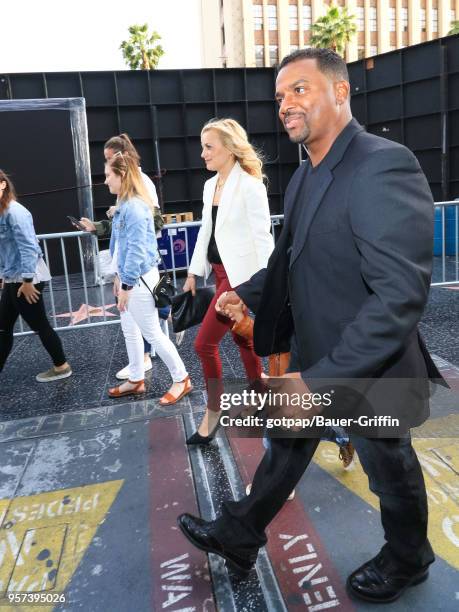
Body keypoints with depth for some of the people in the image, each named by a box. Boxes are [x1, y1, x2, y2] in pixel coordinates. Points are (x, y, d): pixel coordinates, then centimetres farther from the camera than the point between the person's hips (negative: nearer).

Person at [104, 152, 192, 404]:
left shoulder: (135, 207, -20)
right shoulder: (124, 205, 9)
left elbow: (137, 250, -23)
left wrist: (127, 285, -21)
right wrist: (119, 275, 18)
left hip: (139, 279, -10)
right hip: (129, 276, 10)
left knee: (152, 333, -1)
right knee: (130, 331, 17)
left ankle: (181, 380, 13)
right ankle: (136, 380, 31)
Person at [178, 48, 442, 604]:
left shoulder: (384, 166, -25)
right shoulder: (305, 176, 5)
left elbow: (401, 293, -31)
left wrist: (325, 377, -32)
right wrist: (246, 292, 3)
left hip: (366, 370, -7)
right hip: (311, 356, 8)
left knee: (390, 471, 18)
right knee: (284, 448, 22)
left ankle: (407, 560, 48)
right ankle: (237, 539, 43)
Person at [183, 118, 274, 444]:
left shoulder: (250, 185, -13)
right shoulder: (210, 185, 11)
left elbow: (262, 237, -15)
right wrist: (194, 273, 16)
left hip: (241, 274, -8)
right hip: (221, 272, 8)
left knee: (204, 343, -6)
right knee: (242, 339, 17)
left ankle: (212, 413, 13)